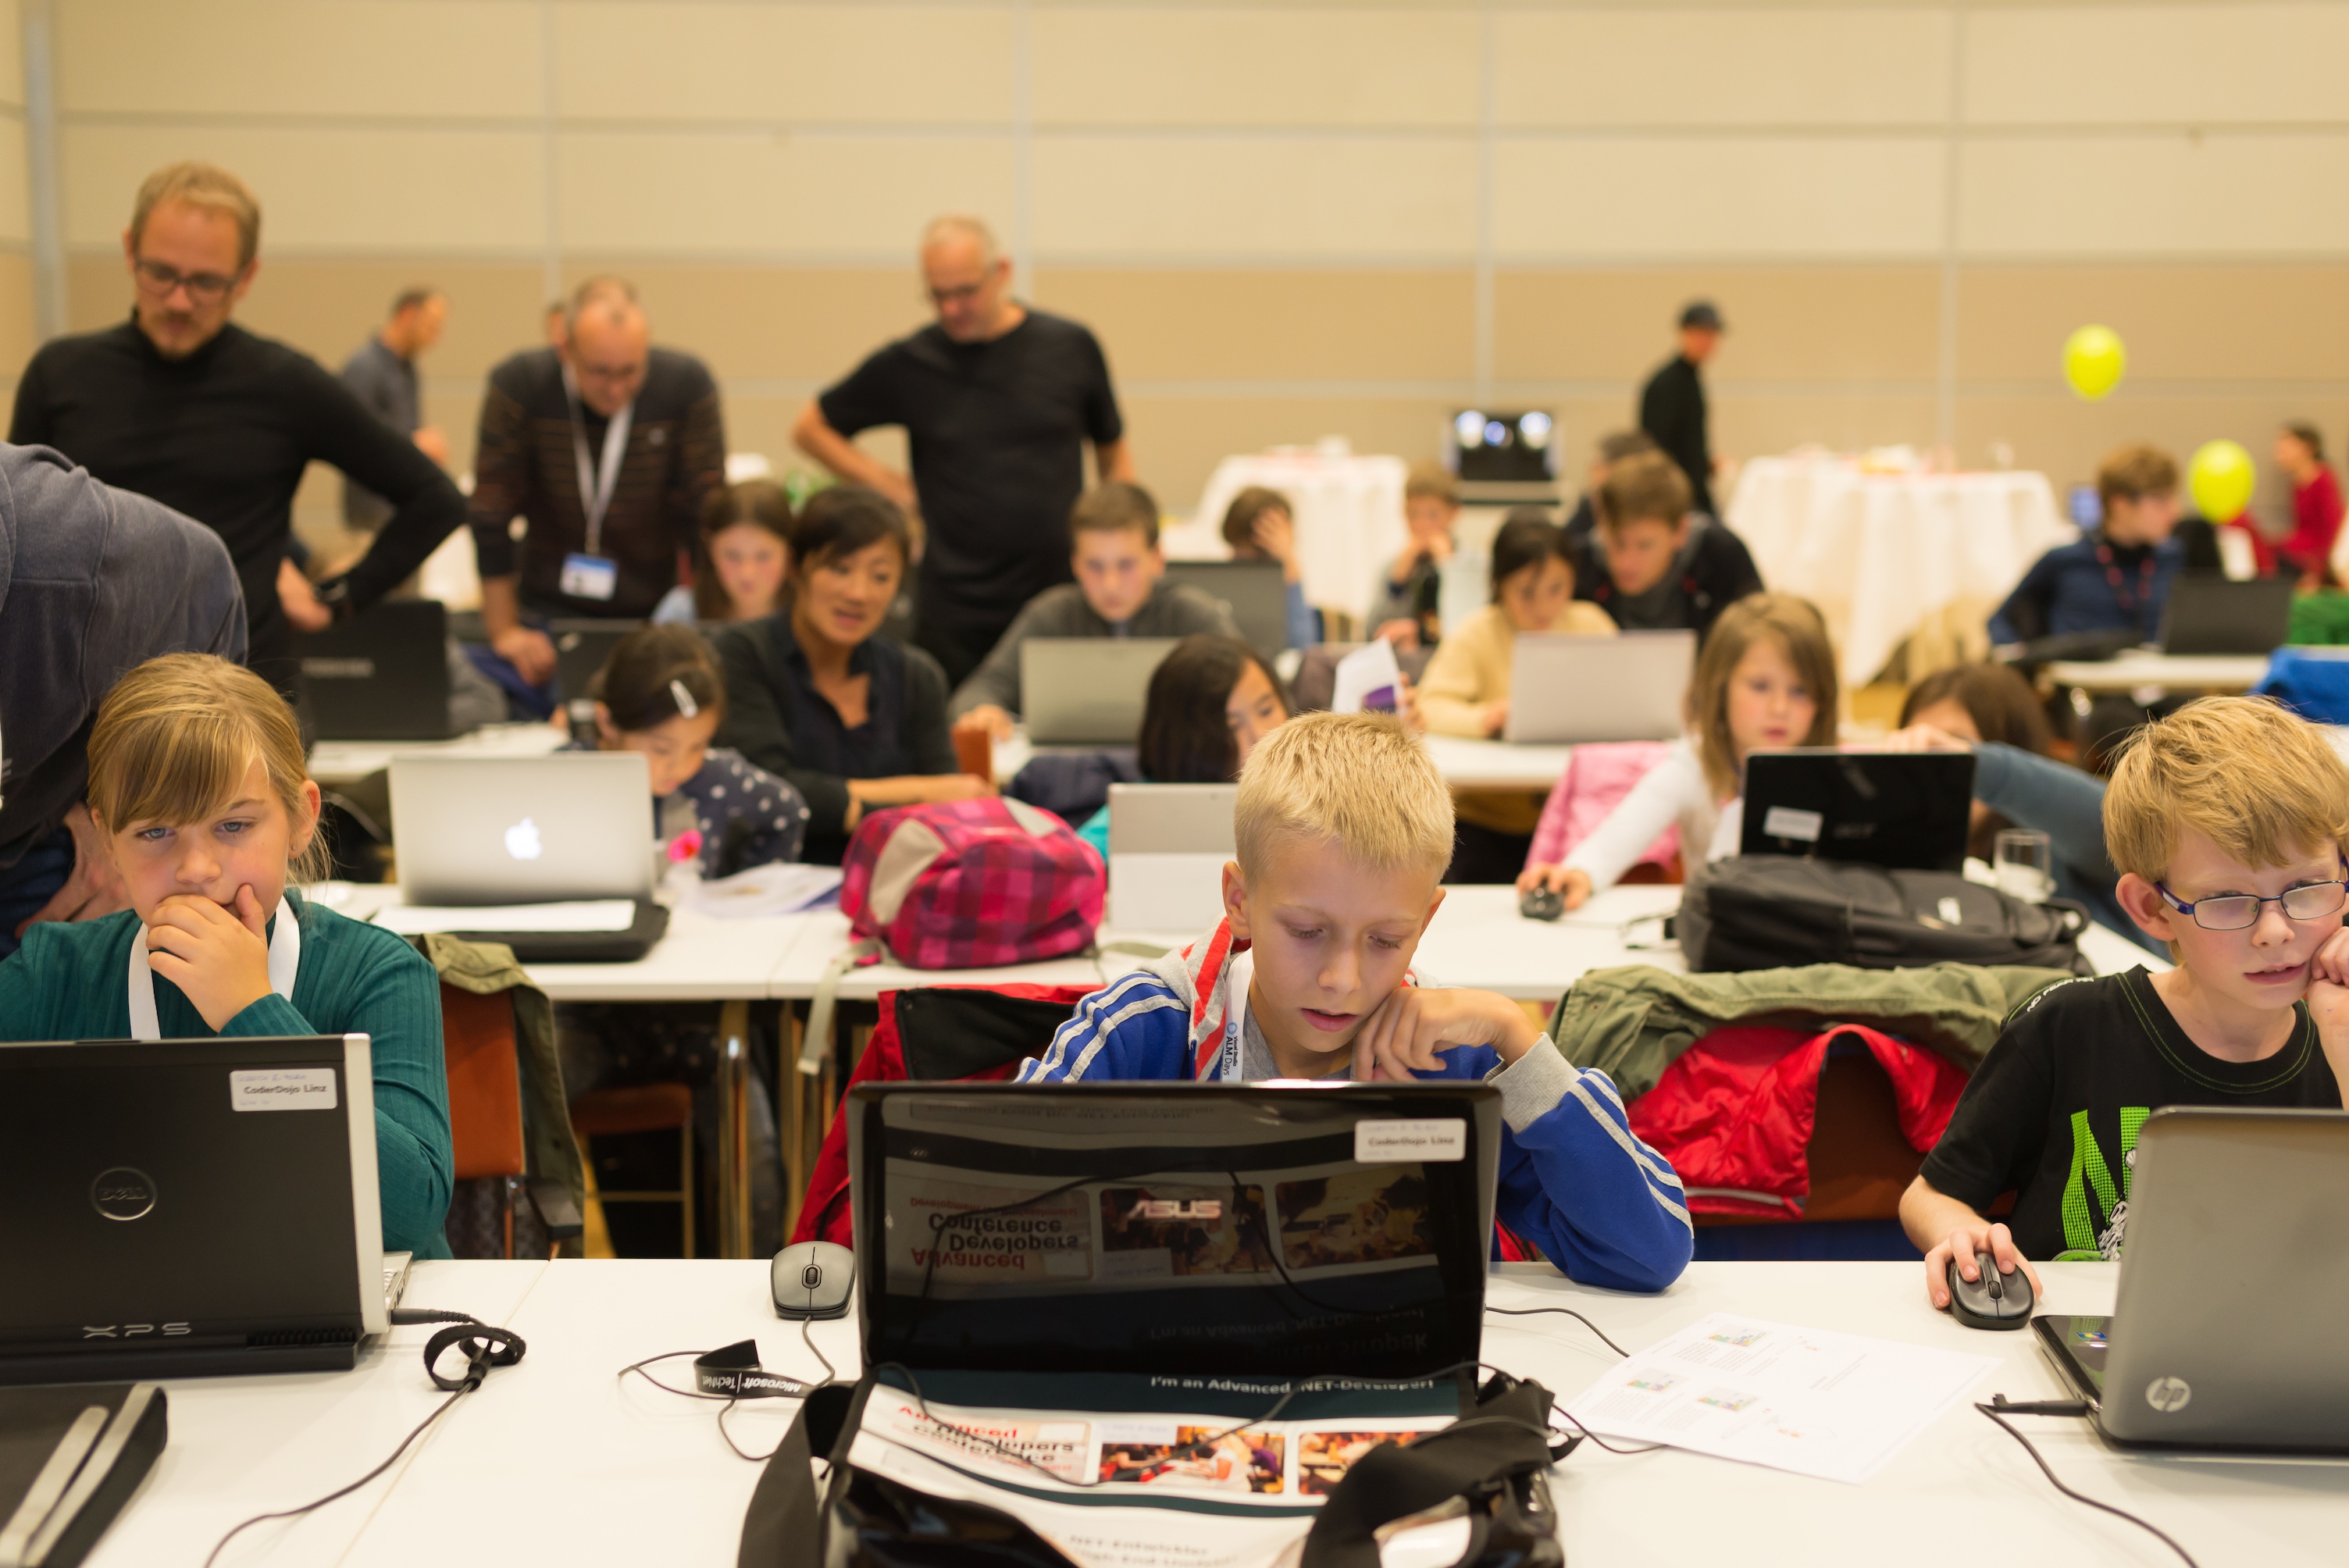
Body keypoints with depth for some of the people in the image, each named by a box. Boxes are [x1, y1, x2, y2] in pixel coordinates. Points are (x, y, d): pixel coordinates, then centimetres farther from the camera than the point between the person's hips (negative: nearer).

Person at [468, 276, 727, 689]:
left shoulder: (688, 386, -14)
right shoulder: (518, 385, -15)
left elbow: (705, 514, -9)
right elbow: (491, 514, -11)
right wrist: (503, 630, -10)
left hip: (654, 613, 0)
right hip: (547, 612, 0)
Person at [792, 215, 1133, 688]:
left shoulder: (1071, 348, 3)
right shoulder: (907, 364, 2)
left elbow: (1113, 452, 15)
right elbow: (811, 429, 14)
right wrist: (892, 487, 2)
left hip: (1063, 601, 1)